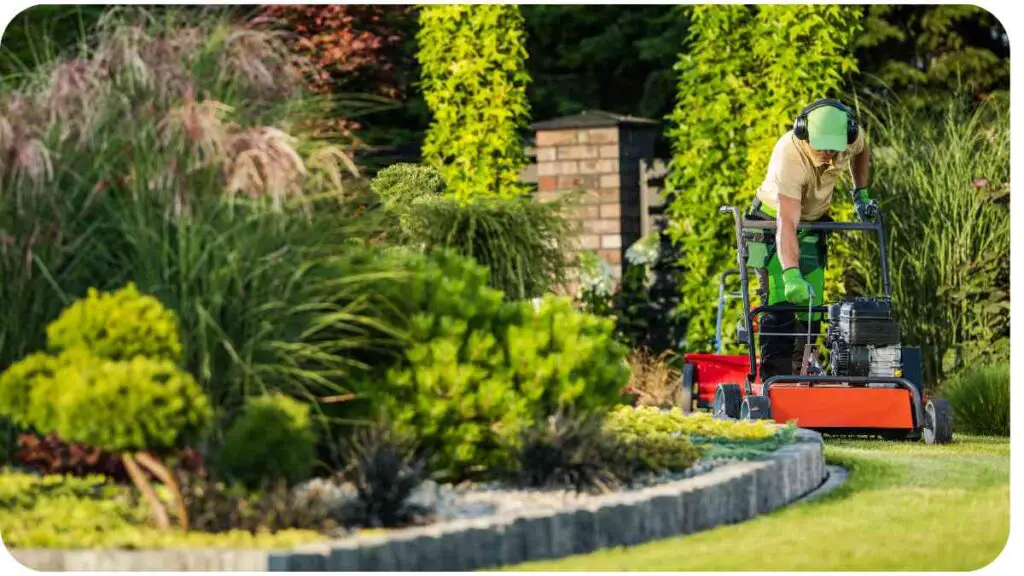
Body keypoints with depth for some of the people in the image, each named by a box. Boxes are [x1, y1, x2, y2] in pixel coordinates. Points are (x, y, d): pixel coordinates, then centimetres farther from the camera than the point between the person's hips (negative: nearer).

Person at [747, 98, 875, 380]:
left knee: (811, 305, 1)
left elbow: (861, 152, 10)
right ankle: (773, 383, -17)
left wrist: (861, 194, 2)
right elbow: (786, 224, -47)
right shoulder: (790, 158, -39)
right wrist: (791, 275, -57)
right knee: (781, 301, -18)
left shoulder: (851, 135, -20)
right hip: (773, 222, -5)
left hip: (813, 222, 6)